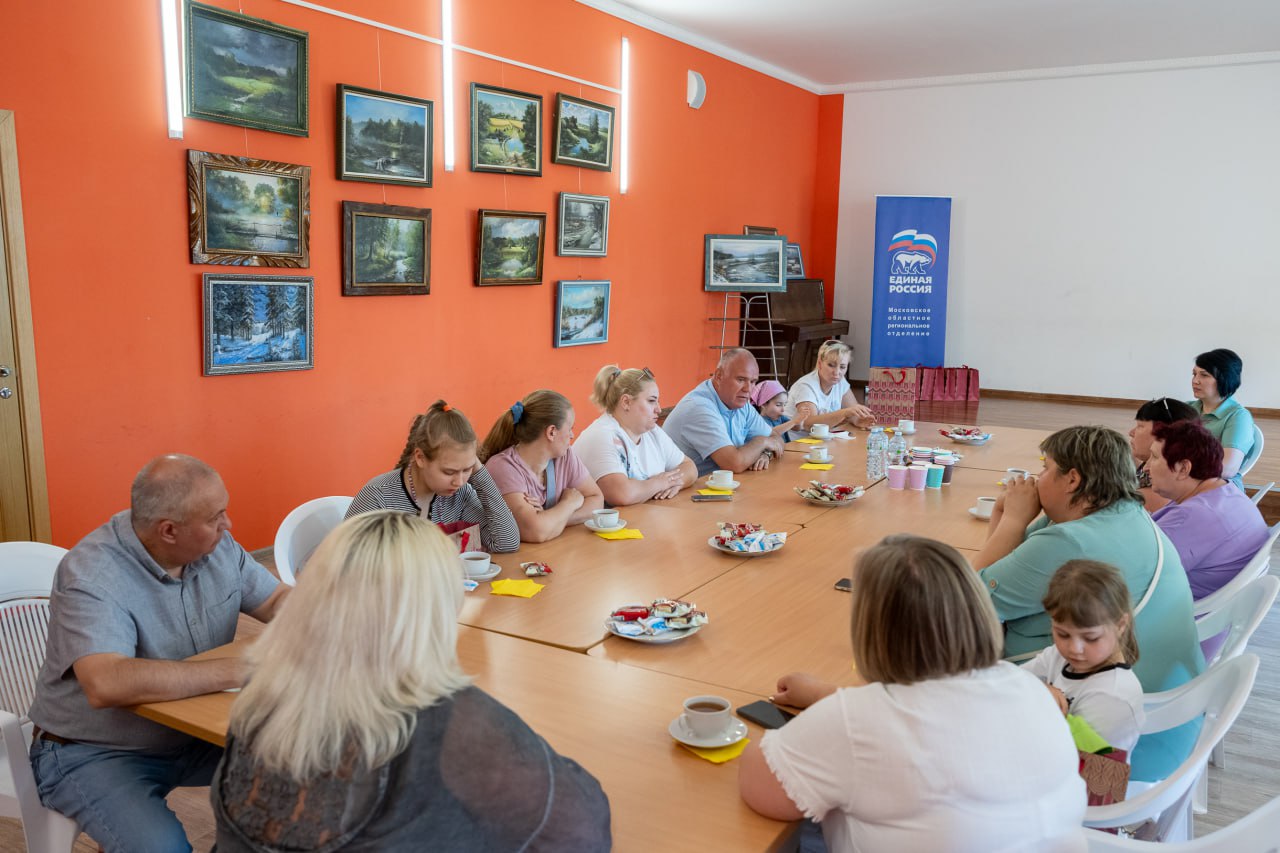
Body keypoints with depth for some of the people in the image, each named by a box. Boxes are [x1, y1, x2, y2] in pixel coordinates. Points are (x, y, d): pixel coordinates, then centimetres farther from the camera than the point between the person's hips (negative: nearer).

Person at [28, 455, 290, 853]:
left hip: (195, 732, 6)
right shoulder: (90, 575, -26)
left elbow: (278, 600, 6)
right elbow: (107, 686, -40)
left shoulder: (217, 547, -6)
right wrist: (238, 670, -37)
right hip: (95, 753, -6)